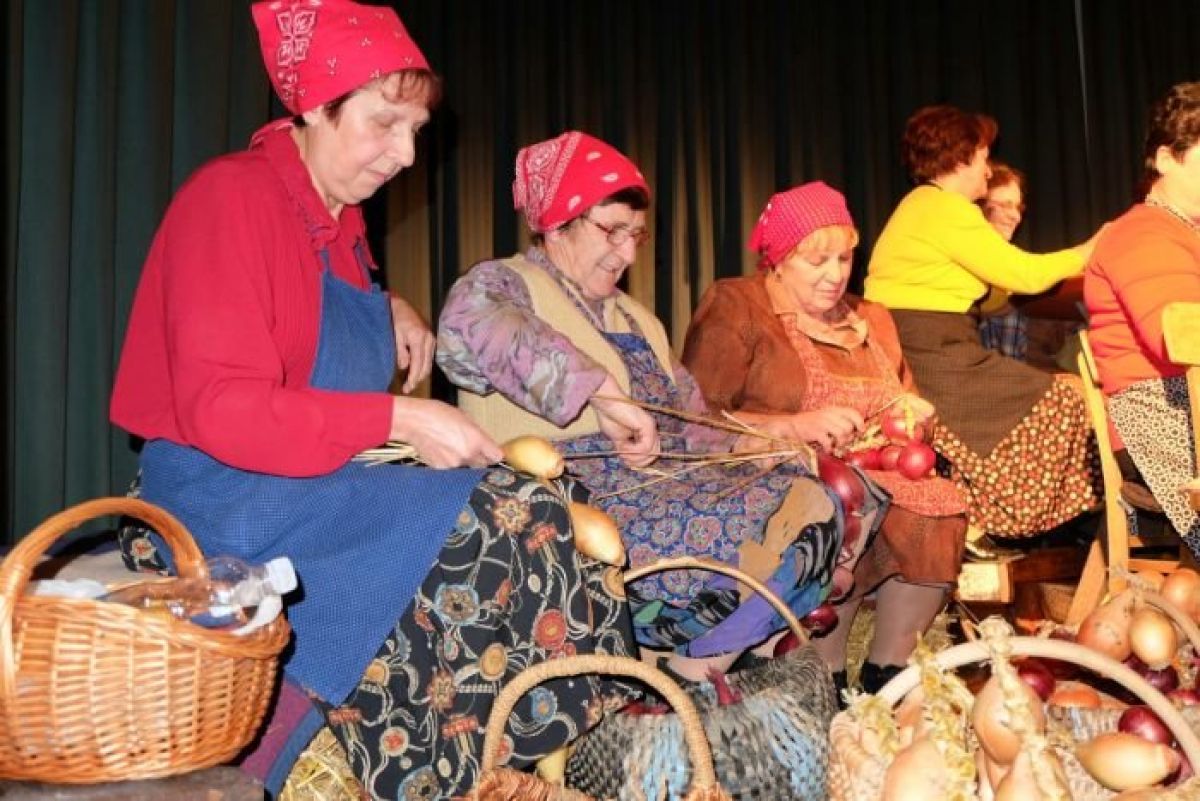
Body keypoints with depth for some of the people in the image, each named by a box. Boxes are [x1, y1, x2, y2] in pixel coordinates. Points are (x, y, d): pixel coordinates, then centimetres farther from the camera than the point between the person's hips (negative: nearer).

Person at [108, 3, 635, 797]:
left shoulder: (339, 217, 11)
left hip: (329, 484, 8)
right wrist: (398, 419, -25)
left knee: (513, 519, -10)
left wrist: (391, 312, 9)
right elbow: (220, 408, -21)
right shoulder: (234, 197, -14)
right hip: (232, 498, -8)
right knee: (511, 520, -21)